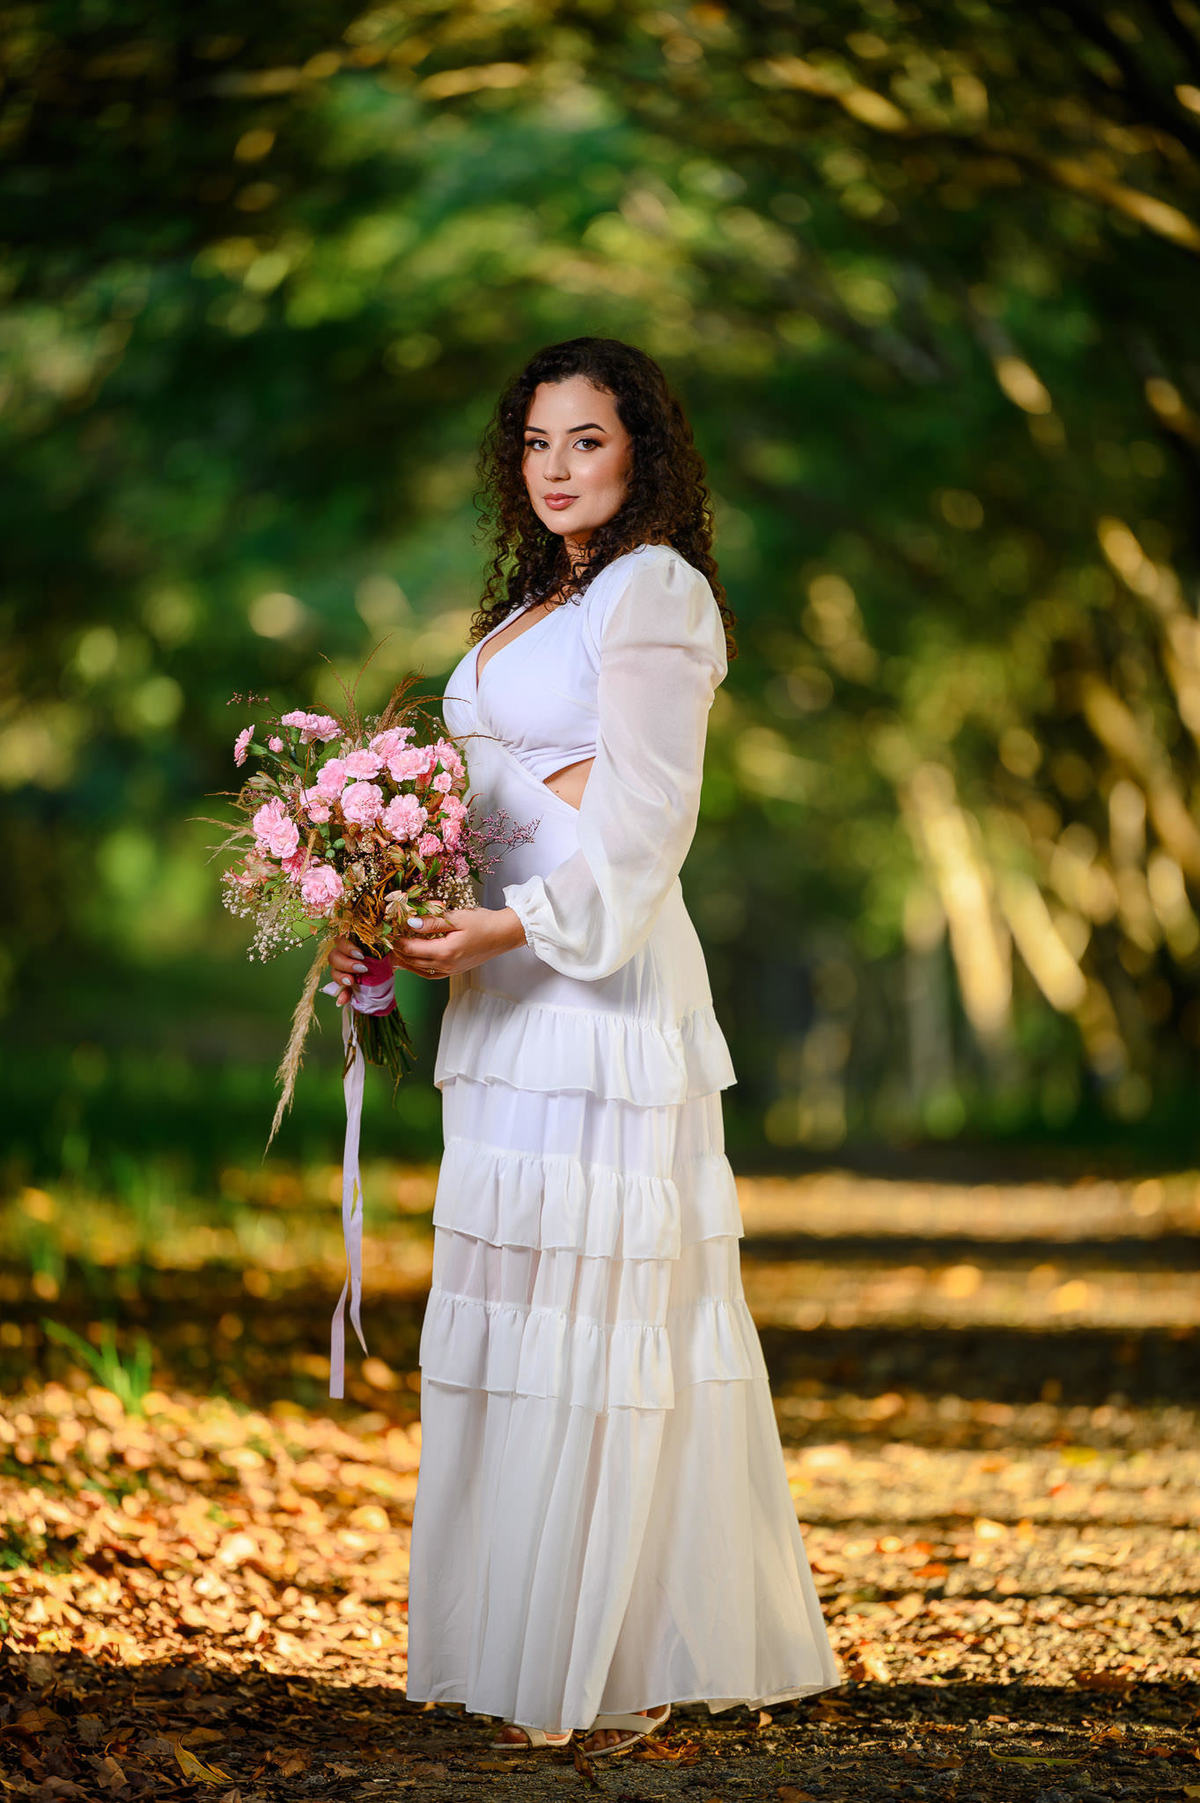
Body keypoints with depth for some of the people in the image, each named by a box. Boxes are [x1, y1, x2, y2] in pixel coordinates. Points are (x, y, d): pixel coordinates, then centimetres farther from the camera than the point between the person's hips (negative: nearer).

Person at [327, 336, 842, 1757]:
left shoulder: (653, 590, -6)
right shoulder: (532, 602, 21)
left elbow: (642, 817, -13)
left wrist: (516, 924, -21)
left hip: (599, 982, -9)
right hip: (512, 992, 9)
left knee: (594, 1306, -7)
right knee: (527, 1308, 8)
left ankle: (615, 1665, -1)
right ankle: (542, 1654, 14)